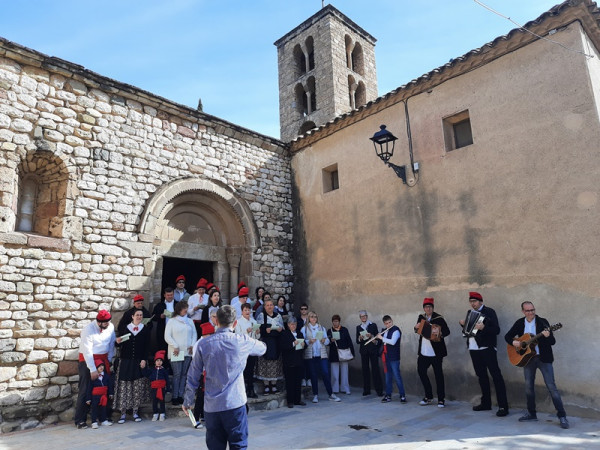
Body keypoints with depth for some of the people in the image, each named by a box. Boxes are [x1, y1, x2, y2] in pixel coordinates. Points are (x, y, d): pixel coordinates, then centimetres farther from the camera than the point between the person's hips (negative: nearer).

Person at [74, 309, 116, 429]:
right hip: (87, 359, -5)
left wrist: (109, 360, 4)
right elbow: (87, 351, -17)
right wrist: (93, 370, -17)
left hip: (103, 359, 5)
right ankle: (80, 420, 4)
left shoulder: (111, 327, -2)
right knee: (85, 390, -5)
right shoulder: (88, 329, -17)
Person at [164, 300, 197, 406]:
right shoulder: (172, 321, 0)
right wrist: (175, 347, -9)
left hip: (188, 352, 4)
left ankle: (180, 395, 12)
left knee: (184, 374, 5)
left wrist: (192, 345, -1)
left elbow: (194, 334, 13)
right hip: (176, 352, -4)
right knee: (177, 374, -5)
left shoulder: (189, 321, 12)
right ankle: (175, 397, 2)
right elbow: (167, 336, -3)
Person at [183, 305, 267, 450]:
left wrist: (187, 401, 15)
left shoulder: (203, 344, -2)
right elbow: (262, 348, 14)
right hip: (235, 404, -2)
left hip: (211, 406, 2)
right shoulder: (242, 341, -6)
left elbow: (193, 376, 3)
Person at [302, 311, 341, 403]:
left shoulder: (322, 328, 13)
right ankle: (315, 395, 16)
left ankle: (331, 394, 5)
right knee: (313, 375, 4)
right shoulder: (304, 329, 5)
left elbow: (327, 341, 11)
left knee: (326, 373, -3)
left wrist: (324, 341, -10)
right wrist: (309, 341, -18)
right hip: (310, 355, -1)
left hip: (322, 354, 1)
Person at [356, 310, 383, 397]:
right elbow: (357, 341, 8)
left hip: (373, 350, -2)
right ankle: (366, 390, 12)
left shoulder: (373, 325, 5)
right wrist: (360, 338, -12)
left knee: (375, 369, -5)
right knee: (365, 369, 3)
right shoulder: (358, 327, 11)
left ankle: (379, 390, 1)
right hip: (364, 351, 2)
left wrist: (371, 336, -15)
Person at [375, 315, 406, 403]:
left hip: (394, 357, -7)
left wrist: (381, 337, -19)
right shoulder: (384, 330, 10)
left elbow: (392, 342, -26)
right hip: (386, 356, 7)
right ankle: (388, 395, 19)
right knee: (388, 377, 11)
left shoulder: (396, 330, -12)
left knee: (397, 376, -3)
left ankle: (403, 396, 7)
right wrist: (377, 338, 5)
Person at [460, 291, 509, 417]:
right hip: (473, 349, 7)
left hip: (487, 348, -7)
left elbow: (496, 330, -15)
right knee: (481, 376, 14)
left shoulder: (489, 312, -6)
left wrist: (483, 328, -30)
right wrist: (463, 324, 4)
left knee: (496, 375, -7)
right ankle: (486, 403, 24)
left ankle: (503, 406, -5)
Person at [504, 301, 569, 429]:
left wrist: (548, 336, -33)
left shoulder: (542, 322, -7)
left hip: (543, 358, -4)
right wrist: (513, 342, -10)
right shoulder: (519, 323, 3)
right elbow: (507, 336, 10)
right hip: (527, 357, 4)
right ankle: (531, 413, 23)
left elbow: (553, 342, -11)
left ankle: (562, 416, 3)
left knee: (551, 386, -6)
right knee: (528, 387, 10)